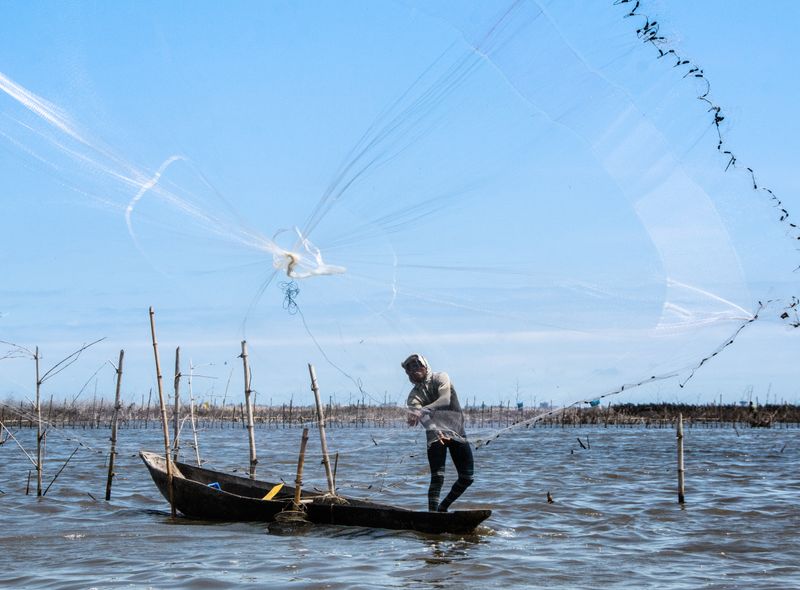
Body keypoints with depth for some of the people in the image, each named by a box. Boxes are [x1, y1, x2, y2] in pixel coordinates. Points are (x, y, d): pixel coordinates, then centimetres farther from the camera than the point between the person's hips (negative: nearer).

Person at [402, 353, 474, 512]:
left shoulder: (440, 378, 0)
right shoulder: (414, 395, 1)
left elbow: (445, 399, -21)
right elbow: (424, 418, -17)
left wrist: (422, 411, -37)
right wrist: (435, 430, -40)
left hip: (458, 433, 1)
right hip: (435, 435, -1)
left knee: (467, 478, 1)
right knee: (437, 477, -16)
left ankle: (443, 508, 17)